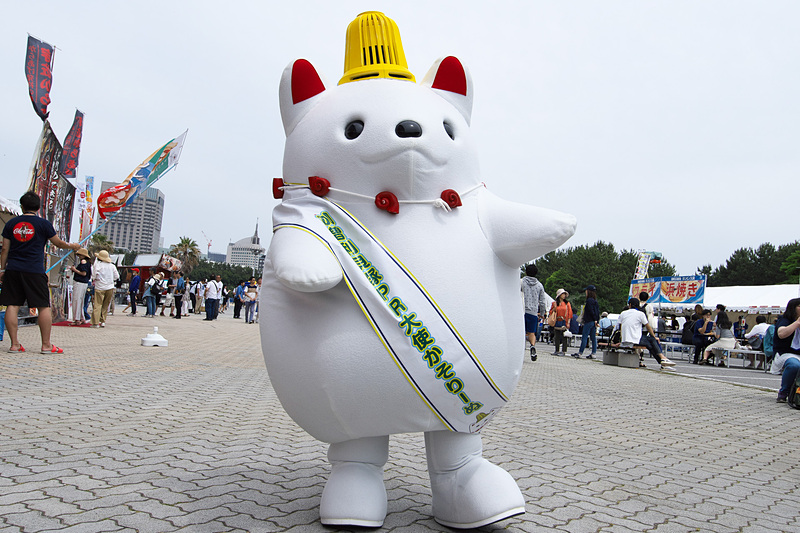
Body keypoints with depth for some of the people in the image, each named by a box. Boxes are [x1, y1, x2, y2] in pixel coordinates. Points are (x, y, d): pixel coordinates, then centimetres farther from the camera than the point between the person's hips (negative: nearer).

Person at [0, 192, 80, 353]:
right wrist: (73, 246, 27)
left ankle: (14, 344, 6)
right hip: (34, 271, -4)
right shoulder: (43, 223, -1)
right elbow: (59, 243, 8)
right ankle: (46, 345, 2)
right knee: (44, 307, 2)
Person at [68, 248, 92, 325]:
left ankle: (77, 320, -9)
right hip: (84, 283, 10)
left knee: (76, 301, -9)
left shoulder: (83, 261, -11)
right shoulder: (87, 262, 17)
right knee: (80, 301, 14)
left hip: (80, 283, -10)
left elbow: (84, 273, -19)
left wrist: (75, 270, -9)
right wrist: (74, 269, 14)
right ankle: (81, 319, 18)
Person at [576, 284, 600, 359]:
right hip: (594, 321, 9)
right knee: (593, 338, 8)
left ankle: (580, 353, -5)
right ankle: (594, 353, 10)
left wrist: (595, 320, -11)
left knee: (584, 337, -6)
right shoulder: (595, 301, 14)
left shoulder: (589, 300, -12)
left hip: (589, 321, -9)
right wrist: (596, 320, 11)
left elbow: (591, 311, -17)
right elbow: (598, 311, 14)